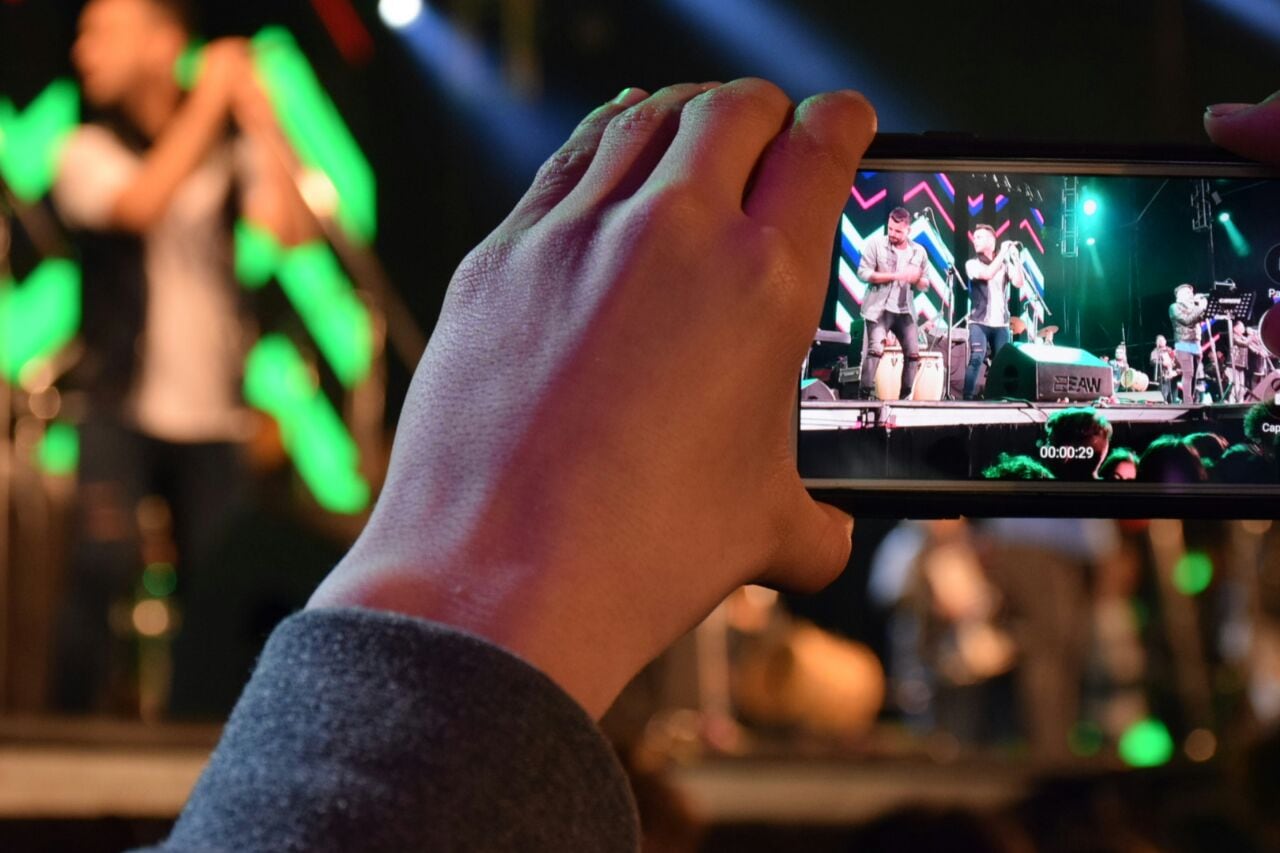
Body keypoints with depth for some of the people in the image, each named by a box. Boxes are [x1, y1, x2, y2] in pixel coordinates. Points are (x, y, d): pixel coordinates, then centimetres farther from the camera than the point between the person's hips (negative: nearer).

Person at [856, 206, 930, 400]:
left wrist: (917, 279, -12)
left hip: (905, 310, 5)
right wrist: (895, 276, -17)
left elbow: (925, 285, 13)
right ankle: (865, 395, -16)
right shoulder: (876, 243, -4)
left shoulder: (918, 251, 7)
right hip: (879, 308, -5)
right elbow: (863, 272, -10)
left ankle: (905, 396, 10)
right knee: (876, 350, -18)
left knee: (913, 353, 1)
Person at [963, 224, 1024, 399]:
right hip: (979, 321, -3)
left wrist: (1015, 258, -9)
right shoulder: (972, 264, 4)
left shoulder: (1005, 264, 11)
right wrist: (1002, 253, -12)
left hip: (1001, 323, 3)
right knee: (976, 358, -18)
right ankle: (968, 397, -19)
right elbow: (987, 274, -15)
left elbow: (1018, 283, -4)